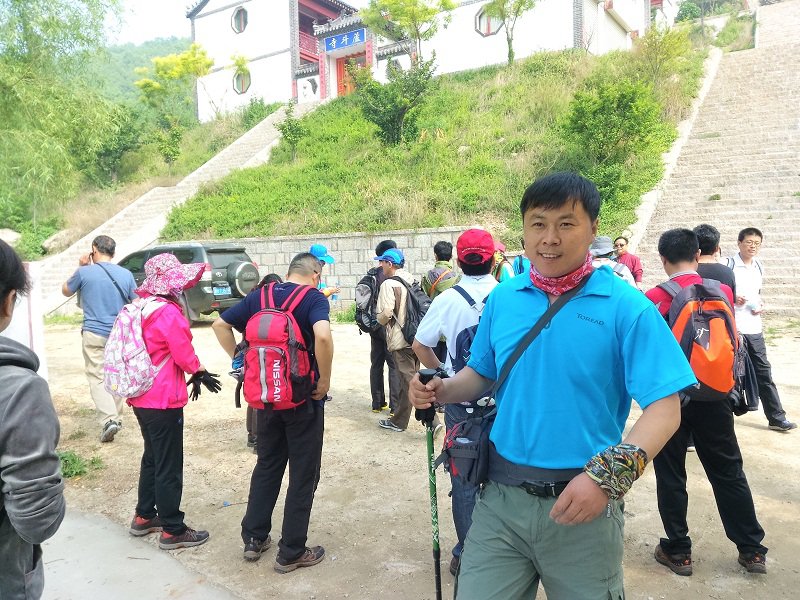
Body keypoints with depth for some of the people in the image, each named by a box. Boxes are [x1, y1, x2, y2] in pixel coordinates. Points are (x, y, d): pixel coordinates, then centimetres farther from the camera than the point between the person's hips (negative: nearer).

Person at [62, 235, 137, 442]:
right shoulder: (126, 275, 0)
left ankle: (108, 419, -14)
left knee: (97, 378, 1)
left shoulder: (85, 272, -7)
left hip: (94, 335, -3)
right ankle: (116, 417, 25)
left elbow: (66, 291, 11)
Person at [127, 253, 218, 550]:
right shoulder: (168, 313, -21)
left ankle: (144, 516, 36)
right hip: (163, 402, -9)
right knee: (169, 466, 2)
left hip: (141, 398, 9)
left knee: (152, 457, 23)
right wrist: (200, 371, 3)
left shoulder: (142, 308, 7)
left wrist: (192, 371, 13)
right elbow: (185, 356, -17)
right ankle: (173, 531, 14)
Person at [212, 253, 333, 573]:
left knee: (267, 466, 21)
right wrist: (324, 381, -19)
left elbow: (220, 324, 9)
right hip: (303, 397, -5)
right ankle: (291, 552, 16)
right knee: (303, 474, 8)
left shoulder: (259, 296, 6)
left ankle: (254, 538, 30)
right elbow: (323, 336, -30)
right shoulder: (314, 298, -11)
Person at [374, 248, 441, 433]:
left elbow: (385, 314, -20)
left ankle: (432, 421, -4)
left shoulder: (389, 284, -14)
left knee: (411, 382, -1)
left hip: (400, 340, -8)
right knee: (407, 379, 16)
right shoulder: (412, 280, 9)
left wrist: (379, 319, 2)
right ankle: (398, 420, 28)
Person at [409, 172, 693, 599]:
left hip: (581, 505, -2)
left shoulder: (626, 307, -10)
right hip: (500, 498, 3)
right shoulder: (502, 298, 3)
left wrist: (609, 475, -26)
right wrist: (441, 391, -5)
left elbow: (664, 408, -13)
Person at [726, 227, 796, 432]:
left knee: (763, 371, 9)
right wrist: (733, 299, -21)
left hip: (754, 328, 6)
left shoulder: (759, 267, 12)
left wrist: (760, 304, 4)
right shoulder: (728, 265, -7)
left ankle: (776, 417, 16)